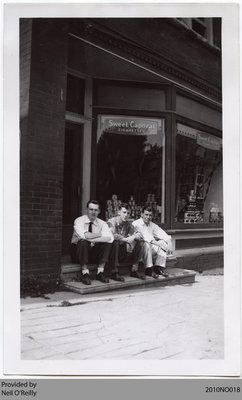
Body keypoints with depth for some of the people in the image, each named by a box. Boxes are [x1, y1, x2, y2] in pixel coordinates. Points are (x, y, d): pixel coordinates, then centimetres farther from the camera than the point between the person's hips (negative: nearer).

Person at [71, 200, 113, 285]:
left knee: (108, 243, -19)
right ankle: (85, 273, -23)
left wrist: (92, 239, -28)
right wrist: (100, 234, -18)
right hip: (78, 251, -3)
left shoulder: (102, 223, 0)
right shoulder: (79, 220, -10)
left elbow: (110, 237, -19)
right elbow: (83, 235, -31)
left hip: (94, 252, 3)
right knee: (83, 242, -34)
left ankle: (100, 272, -14)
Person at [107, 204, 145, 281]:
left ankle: (134, 270, -3)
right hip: (112, 247, -6)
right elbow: (112, 235, -30)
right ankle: (114, 272, -28)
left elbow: (133, 235, 2)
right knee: (115, 242, -36)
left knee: (139, 243, -8)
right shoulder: (112, 221, -12)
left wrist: (135, 236, -23)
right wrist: (126, 239, -27)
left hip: (123, 250, 6)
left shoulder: (129, 224, 7)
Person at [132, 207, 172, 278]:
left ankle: (159, 267, -14)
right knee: (147, 244, -35)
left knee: (164, 243, -11)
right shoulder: (136, 224, -8)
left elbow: (163, 234, 5)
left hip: (150, 249, 7)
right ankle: (149, 269, -26)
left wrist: (169, 242, -16)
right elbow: (145, 236, -21)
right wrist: (157, 243, -31)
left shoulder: (153, 225, 15)